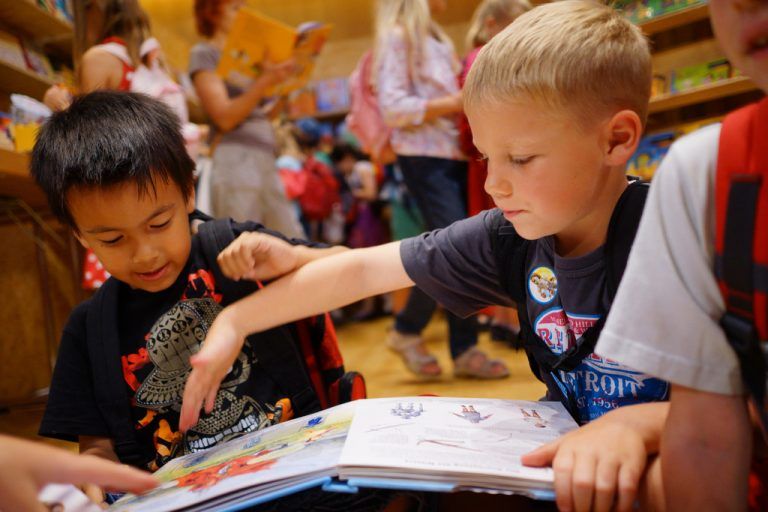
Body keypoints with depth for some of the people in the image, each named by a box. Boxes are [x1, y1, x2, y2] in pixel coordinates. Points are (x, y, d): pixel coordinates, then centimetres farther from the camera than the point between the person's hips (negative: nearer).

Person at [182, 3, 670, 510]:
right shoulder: (509, 236, -10)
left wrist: (637, 422, -41)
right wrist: (234, 322, -8)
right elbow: (364, 269, -7)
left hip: (656, 457, -3)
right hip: (565, 444, 4)